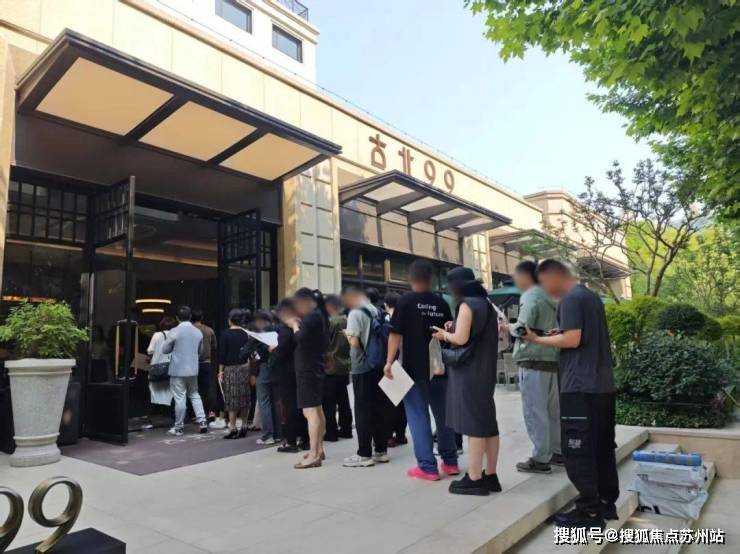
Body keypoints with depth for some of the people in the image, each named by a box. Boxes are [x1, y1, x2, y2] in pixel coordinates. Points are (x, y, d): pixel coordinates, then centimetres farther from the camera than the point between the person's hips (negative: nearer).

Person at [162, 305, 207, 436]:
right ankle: (202, 421, 10)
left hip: (177, 370, -4)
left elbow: (164, 350, -3)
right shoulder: (198, 332, 2)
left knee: (180, 398, 2)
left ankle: (179, 427, 11)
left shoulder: (174, 332, -12)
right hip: (193, 369, 4)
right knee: (194, 395, 17)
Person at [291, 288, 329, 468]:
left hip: (308, 369, -11)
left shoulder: (312, 316, -16)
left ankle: (313, 455, -13)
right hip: (314, 367, 11)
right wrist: (300, 325, 7)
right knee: (317, 409, 17)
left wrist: (295, 326, -7)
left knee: (310, 411, -12)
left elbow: (300, 338, -24)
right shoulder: (318, 314, 15)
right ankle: (319, 449, 28)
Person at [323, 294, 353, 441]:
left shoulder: (330, 322, -15)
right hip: (344, 367, 7)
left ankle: (330, 433, 3)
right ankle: (346, 429, 20)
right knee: (343, 401, 14)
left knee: (329, 403, 0)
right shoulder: (347, 321, 5)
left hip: (331, 368, -7)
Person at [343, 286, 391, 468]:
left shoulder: (355, 313, -12)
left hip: (362, 367, -7)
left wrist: (349, 336, 2)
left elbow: (354, 342, -17)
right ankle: (381, 451, 19)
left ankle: (364, 454, 5)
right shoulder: (376, 311, 9)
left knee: (363, 410, 0)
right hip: (379, 365, 7)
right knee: (380, 408, 11)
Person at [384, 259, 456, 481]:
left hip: (414, 368, -4)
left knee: (419, 416, 2)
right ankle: (450, 462, 24)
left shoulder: (405, 301, -7)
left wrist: (389, 362, -10)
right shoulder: (441, 302, 5)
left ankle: (428, 467, 3)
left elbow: (396, 334, -12)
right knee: (443, 414, 15)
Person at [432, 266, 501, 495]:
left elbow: (461, 339, -20)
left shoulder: (467, 304, -13)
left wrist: (445, 334, -1)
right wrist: (453, 329, 13)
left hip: (468, 372, -9)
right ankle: (490, 476, 17)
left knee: (473, 424, -5)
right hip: (484, 370, 9)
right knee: (486, 423, 10)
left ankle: (474, 479, 1)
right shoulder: (485, 303, 14)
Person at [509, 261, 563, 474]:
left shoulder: (531, 297, -11)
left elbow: (522, 329, -19)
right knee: (553, 409, 15)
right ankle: (557, 452, 24)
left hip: (534, 361, -9)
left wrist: (511, 327, -1)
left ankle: (540, 459, 1)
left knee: (535, 411, -3)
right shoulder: (549, 297, 15)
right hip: (553, 359, 9)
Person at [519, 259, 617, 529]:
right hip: (603, 385, 9)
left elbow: (573, 340, -19)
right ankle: (607, 503, 24)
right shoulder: (592, 296, 15)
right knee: (602, 447, 15)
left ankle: (590, 512, 5)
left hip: (580, 387, -9)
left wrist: (538, 339, -9)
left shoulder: (570, 299, -12)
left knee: (577, 451, -1)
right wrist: (560, 334, 13)